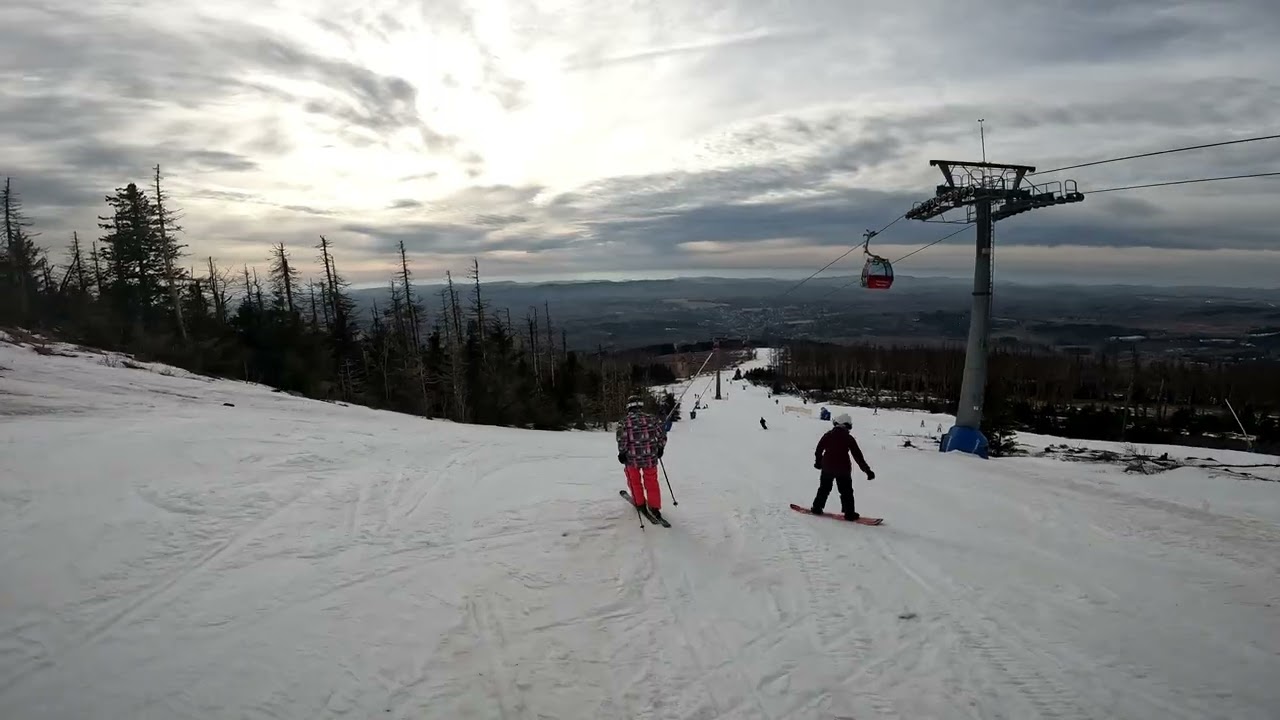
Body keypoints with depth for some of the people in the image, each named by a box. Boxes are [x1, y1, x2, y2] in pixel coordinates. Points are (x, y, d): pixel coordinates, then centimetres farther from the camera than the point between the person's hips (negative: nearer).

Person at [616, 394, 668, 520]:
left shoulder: (624, 422, -9)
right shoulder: (652, 418, -2)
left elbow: (622, 440, -15)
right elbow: (662, 435, 1)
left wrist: (622, 453, -1)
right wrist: (660, 448, 16)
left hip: (632, 458, -2)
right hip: (651, 458, 2)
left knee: (634, 481, 22)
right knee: (651, 482, 17)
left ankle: (639, 503, 33)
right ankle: (654, 507, 16)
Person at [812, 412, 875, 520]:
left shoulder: (828, 435, 0)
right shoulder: (849, 438, -6)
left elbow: (818, 450, 8)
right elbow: (858, 456, -5)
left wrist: (818, 462, 25)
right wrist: (867, 470, 0)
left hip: (827, 467, 2)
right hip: (843, 469, -2)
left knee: (824, 489, 17)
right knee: (846, 492, 6)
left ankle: (817, 508, 18)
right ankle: (849, 513, 2)